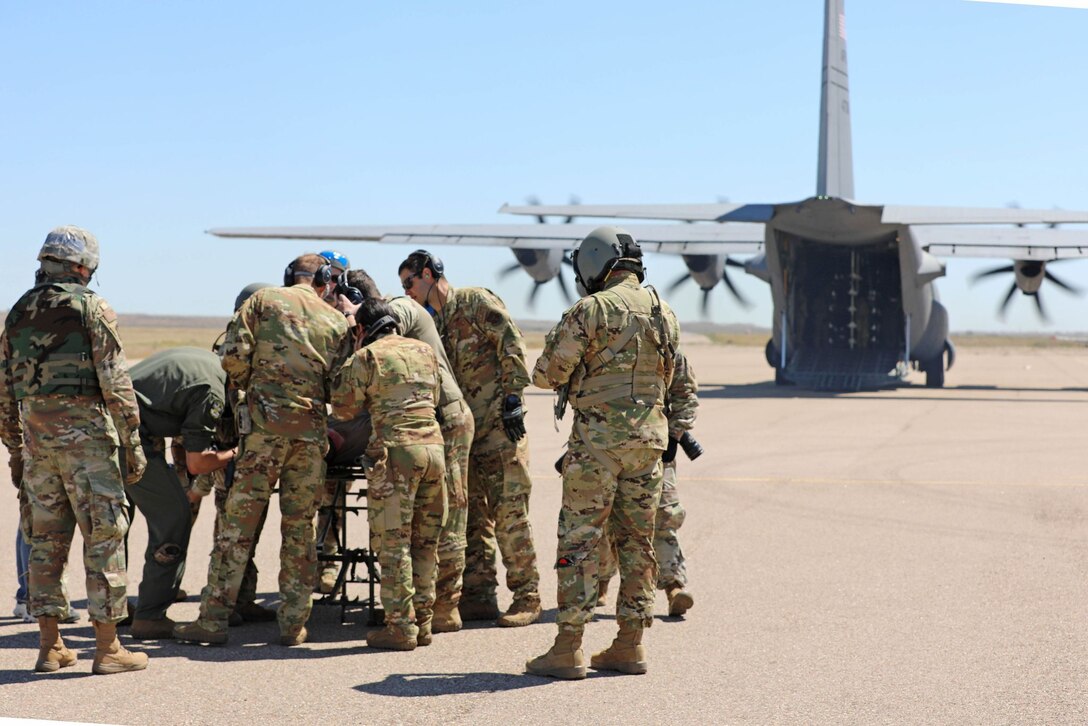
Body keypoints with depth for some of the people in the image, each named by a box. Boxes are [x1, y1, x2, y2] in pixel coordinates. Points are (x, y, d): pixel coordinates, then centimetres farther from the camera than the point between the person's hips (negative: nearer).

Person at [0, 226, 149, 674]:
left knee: (45, 539, 11)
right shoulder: (92, 308, -5)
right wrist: (132, 444, -6)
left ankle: (50, 646, 14)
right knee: (103, 536, -1)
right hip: (85, 434, -6)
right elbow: (115, 383, -10)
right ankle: (107, 649, -1)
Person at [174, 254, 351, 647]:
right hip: (312, 427, 2)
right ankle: (293, 622, 10)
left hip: (265, 422, -2)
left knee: (239, 521, 0)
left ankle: (213, 619, 0)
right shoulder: (337, 322, 13)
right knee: (300, 526, 9)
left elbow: (234, 356, -3)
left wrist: (243, 389, 14)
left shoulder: (263, 300, 7)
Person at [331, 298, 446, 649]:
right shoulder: (424, 351, 17)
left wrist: (343, 375, 21)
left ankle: (400, 627, -2)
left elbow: (344, 408, 5)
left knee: (395, 542, -2)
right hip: (433, 446, 6)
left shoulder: (366, 357, 0)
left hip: (396, 450, -6)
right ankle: (423, 623, 15)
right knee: (425, 542, 11)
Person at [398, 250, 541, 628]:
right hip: (464, 430, 8)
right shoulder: (434, 323, 21)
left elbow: (512, 346, -11)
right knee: (471, 515, 8)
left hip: (499, 426, -8)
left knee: (509, 512, -8)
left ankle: (526, 597, -3)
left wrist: (512, 398, -16)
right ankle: (478, 596, 13)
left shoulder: (477, 302, -3)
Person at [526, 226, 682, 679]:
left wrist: (573, 375, 13)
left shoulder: (590, 310, -9)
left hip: (598, 439, -6)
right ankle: (630, 646, 15)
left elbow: (548, 373, -10)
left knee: (579, 540, -2)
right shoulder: (665, 314, 10)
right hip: (649, 437, 6)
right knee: (637, 541, 11)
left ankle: (568, 650, -3)